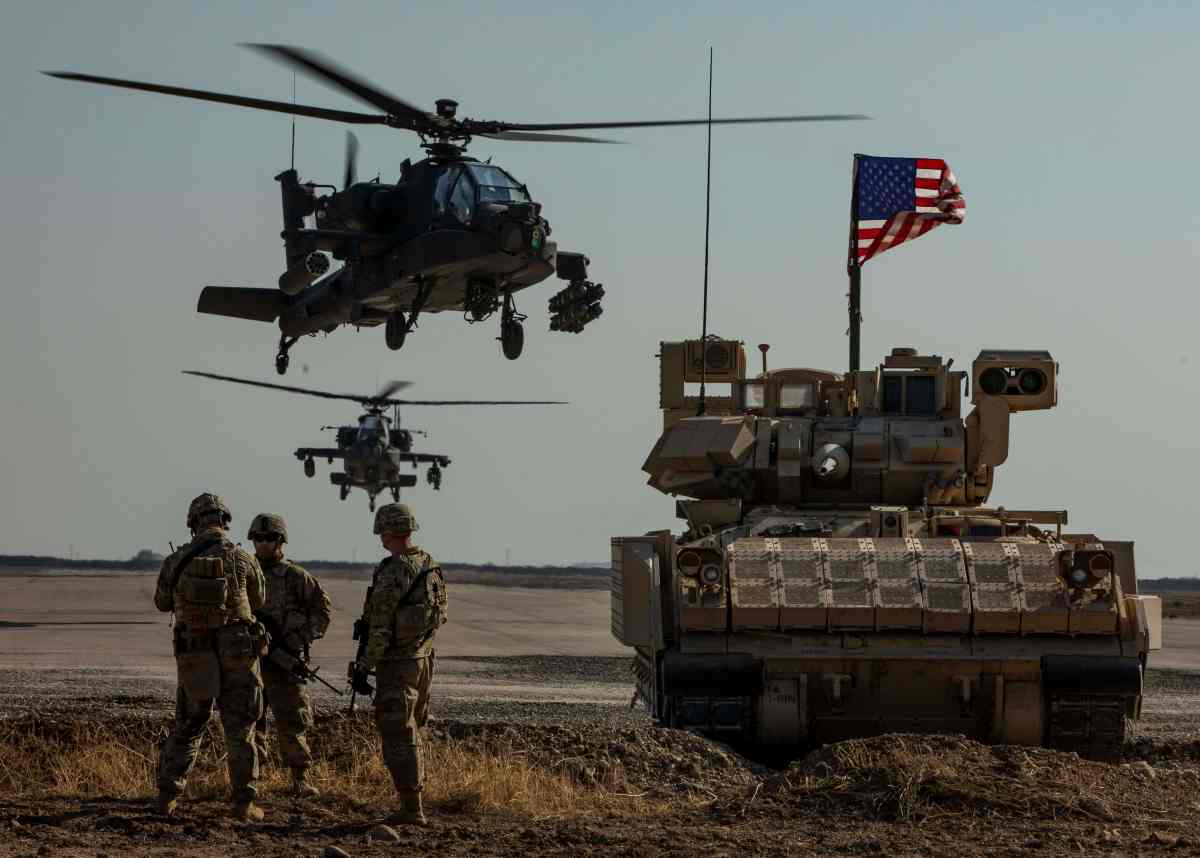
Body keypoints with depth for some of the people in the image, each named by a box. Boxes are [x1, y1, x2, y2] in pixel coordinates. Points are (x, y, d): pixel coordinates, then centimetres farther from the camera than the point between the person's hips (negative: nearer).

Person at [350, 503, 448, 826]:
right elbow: (439, 614, 14)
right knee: (410, 732, 18)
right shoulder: (431, 567, 7)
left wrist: (364, 667, -16)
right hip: (424, 658, 8)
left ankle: (411, 809, -7)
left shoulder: (392, 572, -19)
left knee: (398, 736, -5)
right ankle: (412, 803, 21)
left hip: (396, 662, -8)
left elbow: (381, 628, -20)